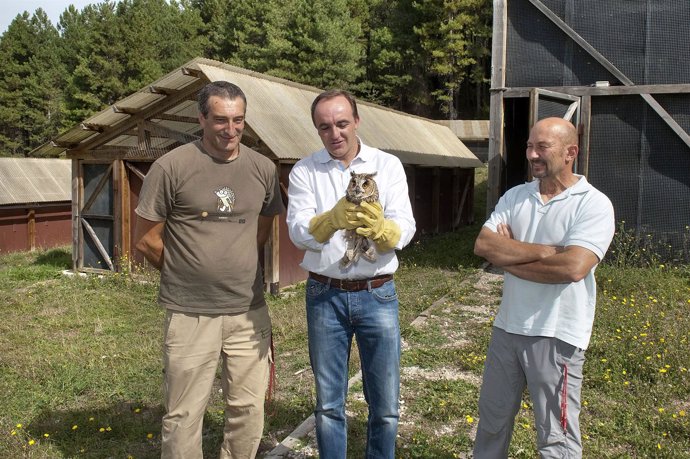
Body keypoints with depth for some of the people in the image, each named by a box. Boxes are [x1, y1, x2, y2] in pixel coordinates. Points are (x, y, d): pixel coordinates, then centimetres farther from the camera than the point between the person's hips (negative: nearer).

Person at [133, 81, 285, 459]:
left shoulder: (263, 169, 3)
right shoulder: (171, 167, -10)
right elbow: (146, 240, -3)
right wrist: (186, 275, 7)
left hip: (250, 311, 4)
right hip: (190, 314, -3)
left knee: (250, 411, 14)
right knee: (184, 416, 10)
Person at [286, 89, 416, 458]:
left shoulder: (388, 165, 1)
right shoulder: (304, 171, 1)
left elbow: (405, 231, -8)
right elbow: (298, 232, -11)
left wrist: (379, 227, -30)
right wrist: (333, 218, -31)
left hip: (377, 294, 0)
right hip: (324, 295, 0)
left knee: (385, 404, 9)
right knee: (329, 403, 13)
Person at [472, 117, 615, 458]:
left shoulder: (594, 204, -10)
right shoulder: (515, 197, 6)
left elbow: (573, 267, -24)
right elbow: (482, 245, -8)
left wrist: (508, 257, -12)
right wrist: (545, 251, -16)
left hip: (557, 335, -5)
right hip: (507, 326, 5)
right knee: (492, 419, 21)